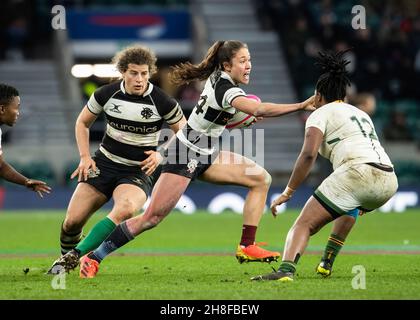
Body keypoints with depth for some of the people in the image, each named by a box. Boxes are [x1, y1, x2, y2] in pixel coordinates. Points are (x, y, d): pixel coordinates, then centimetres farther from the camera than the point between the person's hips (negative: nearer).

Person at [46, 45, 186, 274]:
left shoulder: (162, 102, -10)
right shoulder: (107, 94, -4)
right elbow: (82, 122, 13)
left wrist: (162, 155, -11)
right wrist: (85, 157, 1)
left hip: (139, 171, -2)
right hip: (105, 163, 3)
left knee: (125, 209, -36)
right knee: (72, 221, -8)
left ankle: (76, 255, -30)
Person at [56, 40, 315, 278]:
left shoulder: (218, 78, 5)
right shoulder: (225, 88, -23)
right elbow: (259, 109, -39)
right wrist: (301, 106, -41)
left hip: (205, 155, 10)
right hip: (186, 153, -10)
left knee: (262, 179, 0)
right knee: (153, 216, -12)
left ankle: (247, 247, -3)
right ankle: (92, 257, -3)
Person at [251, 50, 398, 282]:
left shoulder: (320, 114, 9)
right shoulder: (361, 114, 32)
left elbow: (309, 153, -7)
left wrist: (288, 192, -5)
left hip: (358, 173, -7)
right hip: (389, 182, 7)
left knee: (304, 224, -8)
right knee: (348, 209, 39)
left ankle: (286, 270, -33)